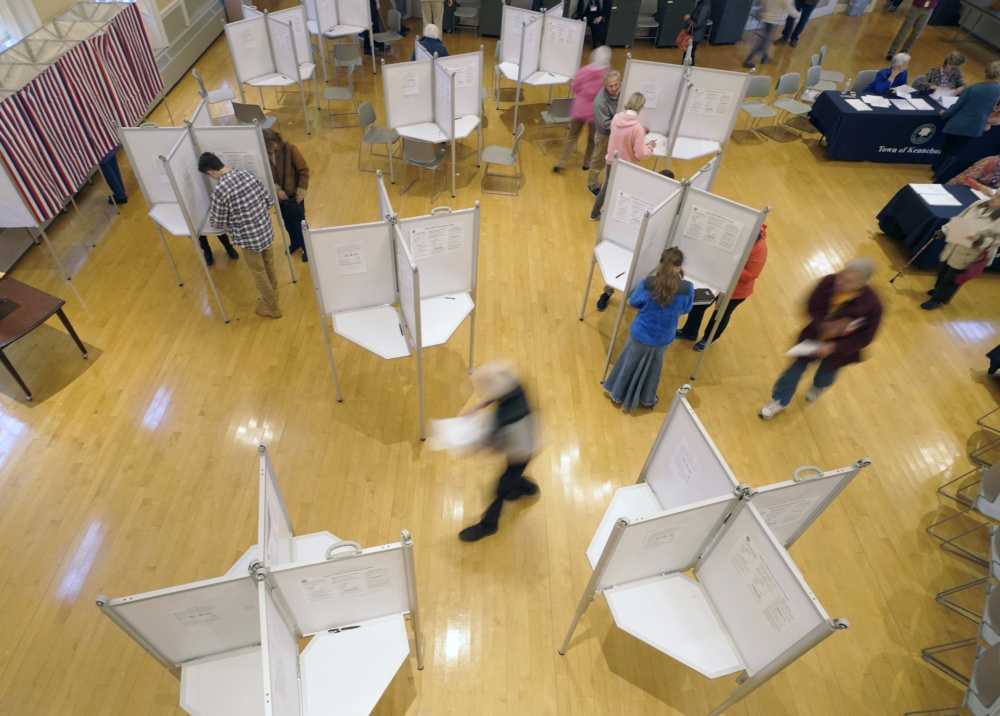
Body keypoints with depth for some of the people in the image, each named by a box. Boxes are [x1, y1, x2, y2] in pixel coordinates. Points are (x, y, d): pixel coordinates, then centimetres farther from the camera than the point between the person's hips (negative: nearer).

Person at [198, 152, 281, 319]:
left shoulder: (219, 190, -21)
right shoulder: (248, 174, -5)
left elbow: (219, 222, -9)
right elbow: (269, 200, 4)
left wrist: (212, 215, 14)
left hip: (249, 239, -6)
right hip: (267, 230, 6)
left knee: (259, 274, 16)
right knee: (269, 266, 28)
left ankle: (271, 306, 32)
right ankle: (273, 292, 50)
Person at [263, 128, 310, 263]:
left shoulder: (289, 148, -20)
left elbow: (303, 170, -14)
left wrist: (301, 191, -13)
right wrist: (277, 190, -18)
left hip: (294, 194, -3)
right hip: (279, 195, 3)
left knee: (299, 222, 8)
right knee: (287, 222, 20)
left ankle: (306, 248, 26)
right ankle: (295, 243, 44)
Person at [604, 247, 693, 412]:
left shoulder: (648, 283, -24)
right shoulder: (687, 288, -22)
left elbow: (633, 302, -5)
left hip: (640, 335, -1)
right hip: (663, 339, 1)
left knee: (630, 364, 24)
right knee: (652, 368, 28)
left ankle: (618, 395, 44)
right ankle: (646, 399, 49)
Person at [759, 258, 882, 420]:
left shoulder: (872, 305, -32)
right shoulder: (830, 282, -27)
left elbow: (865, 337, -24)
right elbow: (812, 308, -15)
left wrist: (834, 347, -31)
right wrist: (823, 326, -34)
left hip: (839, 348, -1)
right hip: (815, 337, 1)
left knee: (827, 373, 27)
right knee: (797, 366, 12)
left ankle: (818, 387, 65)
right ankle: (780, 401, 35)